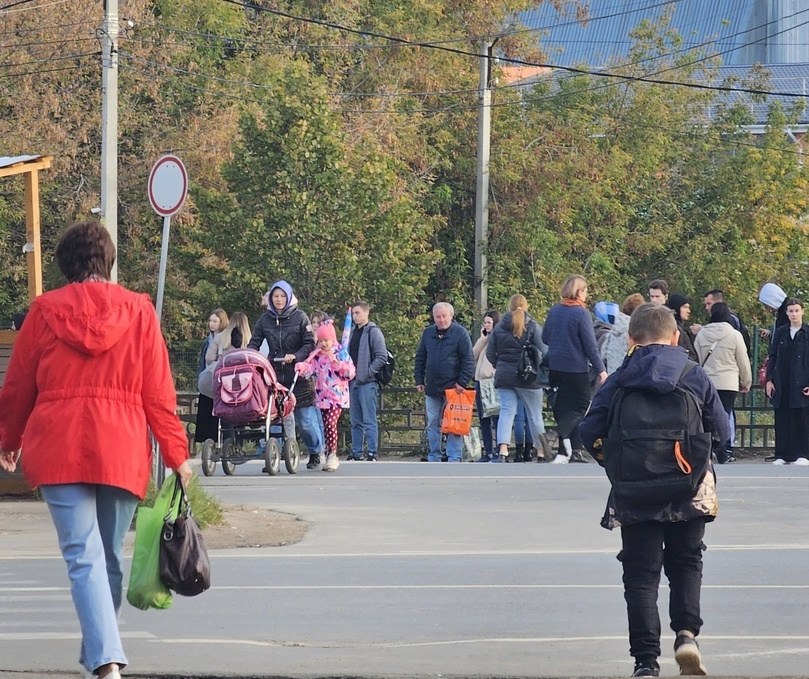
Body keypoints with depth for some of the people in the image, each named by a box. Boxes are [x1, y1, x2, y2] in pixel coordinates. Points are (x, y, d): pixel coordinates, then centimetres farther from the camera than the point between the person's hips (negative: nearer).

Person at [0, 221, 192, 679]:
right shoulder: (138, 310, 4)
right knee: (111, 556, 15)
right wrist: (176, 452, 7)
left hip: (58, 448, -1)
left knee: (84, 556, -9)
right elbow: (158, 390, 2)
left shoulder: (45, 310, 3)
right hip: (123, 449, 1)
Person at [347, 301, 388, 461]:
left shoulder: (373, 332, -6)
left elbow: (382, 357, -11)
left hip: (367, 382, -8)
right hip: (353, 382, 8)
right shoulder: (352, 332, 16)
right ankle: (356, 452, 16)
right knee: (356, 421, 11)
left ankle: (372, 452, -9)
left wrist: (368, 373, -15)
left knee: (369, 420, -9)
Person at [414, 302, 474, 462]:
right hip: (432, 388, 5)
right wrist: (419, 380, 9)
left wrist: (463, 382, -12)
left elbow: (468, 360, -6)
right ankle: (433, 458, 14)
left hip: (453, 388, -5)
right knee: (432, 424, 8)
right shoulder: (428, 333, 10)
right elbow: (420, 359, 16)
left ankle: (454, 458, -4)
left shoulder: (460, 333, -4)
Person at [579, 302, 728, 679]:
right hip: (691, 493, 1)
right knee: (686, 563, 18)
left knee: (641, 574, 6)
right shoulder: (696, 377, -2)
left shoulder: (620, 381, -3)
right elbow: (721, 430, 3)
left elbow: (590, 432, -4)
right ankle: (687, 631, -4)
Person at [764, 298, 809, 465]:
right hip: (781, 385, 3)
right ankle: (782, 455, 7)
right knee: (782, 420, 3)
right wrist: (769, 380, 3)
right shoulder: (780, 333, 11)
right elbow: (772, 357, 11)